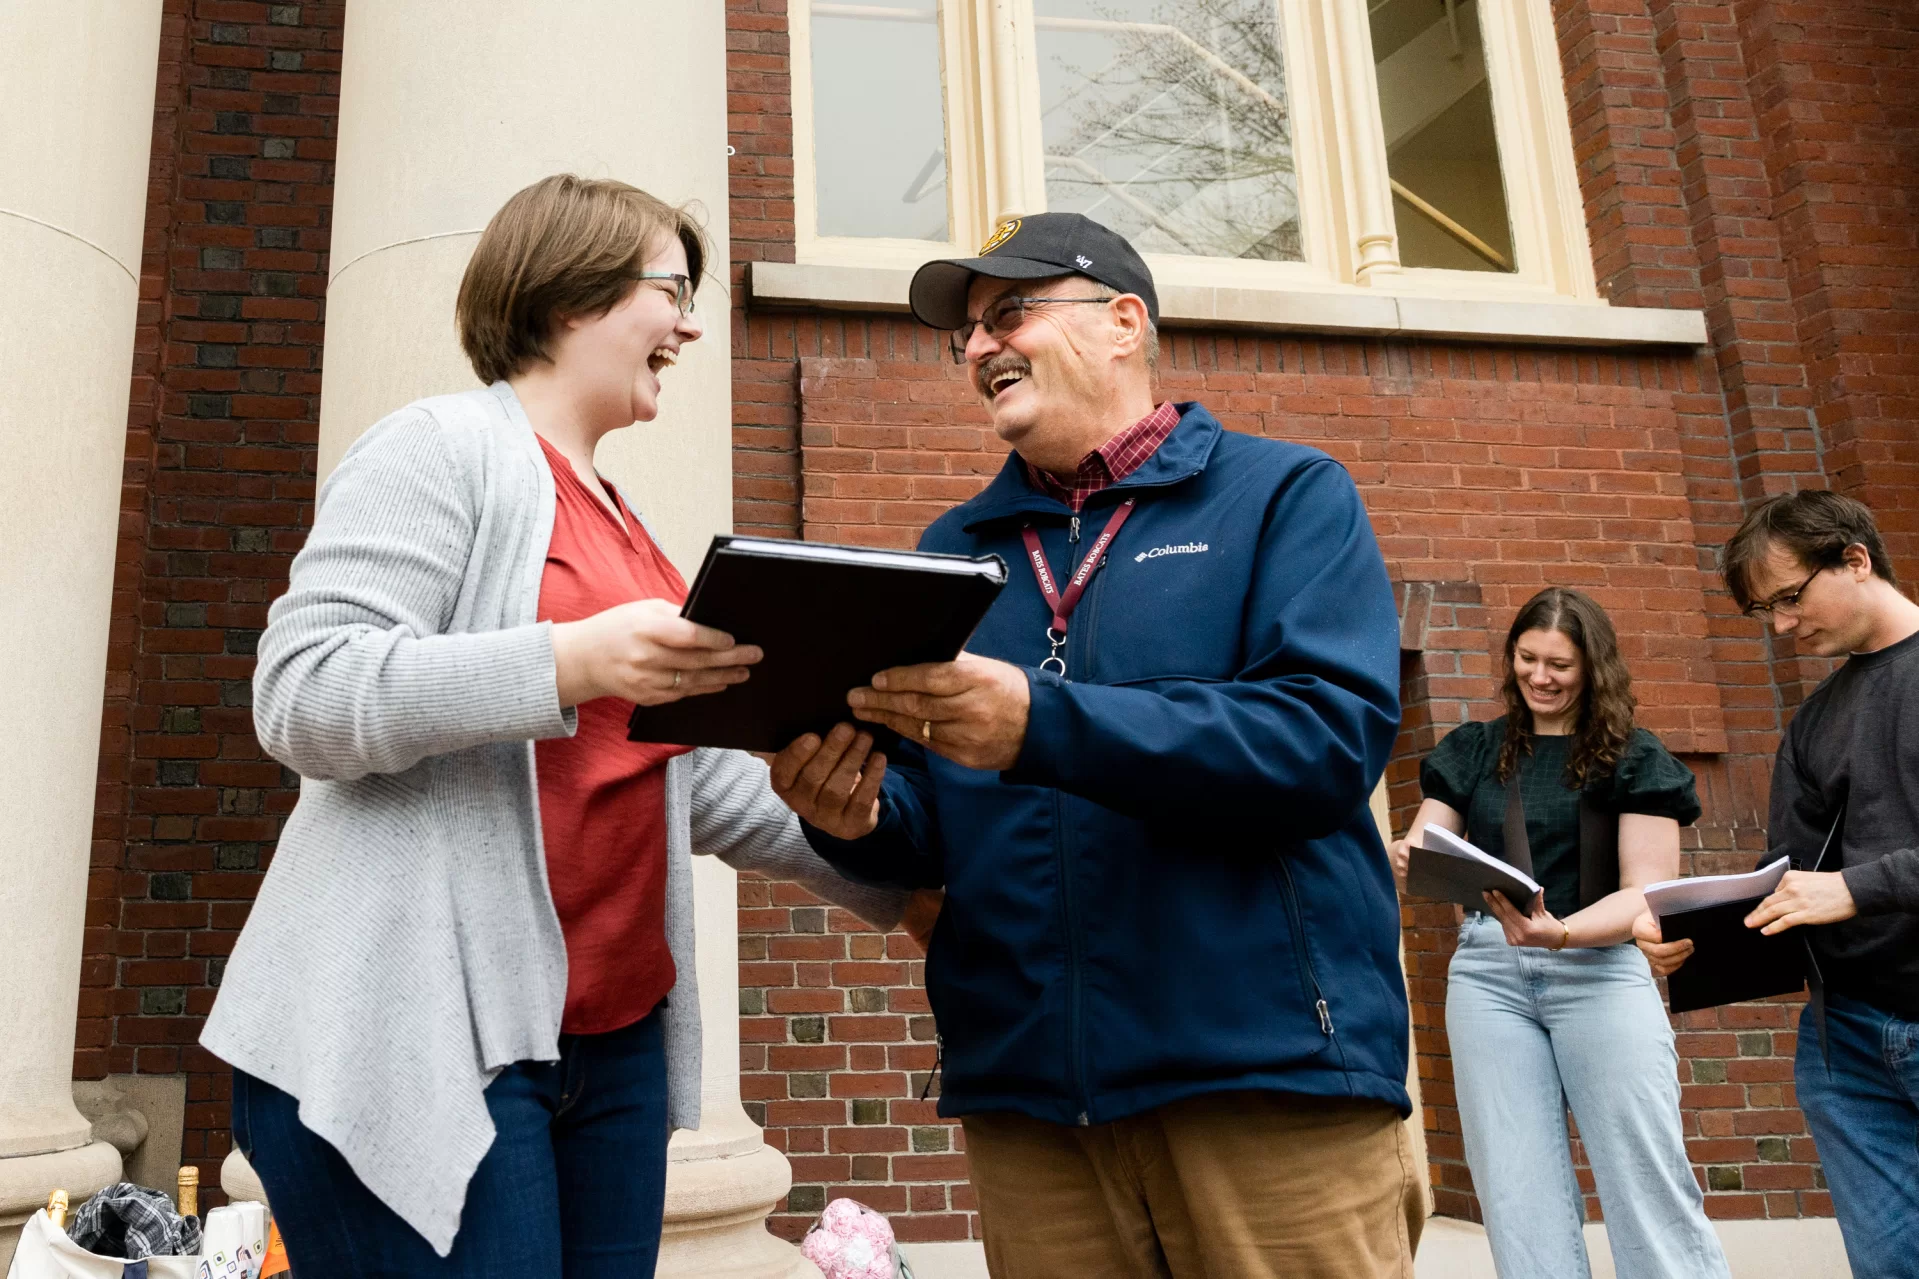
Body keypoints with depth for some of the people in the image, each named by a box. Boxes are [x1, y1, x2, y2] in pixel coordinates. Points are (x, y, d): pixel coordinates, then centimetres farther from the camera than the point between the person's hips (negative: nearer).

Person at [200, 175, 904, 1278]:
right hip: (426, 1044, -8)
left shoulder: (619, 521, 20)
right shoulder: (444, 449, -4)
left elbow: (697, 777, 22)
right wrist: (577, 661, -26)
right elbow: (301, 694, -16)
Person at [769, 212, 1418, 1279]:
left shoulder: (1286, 495, 3)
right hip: (1025, 1087, 4)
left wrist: (1044, 725, -25)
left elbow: (1334, 734, -14)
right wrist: (861, 819, -13)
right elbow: (931, 826, 12)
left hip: (1273, 1070, -3)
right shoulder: (955, 549, 15)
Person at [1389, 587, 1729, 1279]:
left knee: (1649, 1185, -6)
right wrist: (1404, 862, -16)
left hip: (1602, 966, -2)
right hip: (1488, 970, 2)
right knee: (1520, 1196, 1)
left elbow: (1647, 891, -4)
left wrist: (1561, 932, -24)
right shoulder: (1473, 752, 13)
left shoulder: (1634, 759, 5)